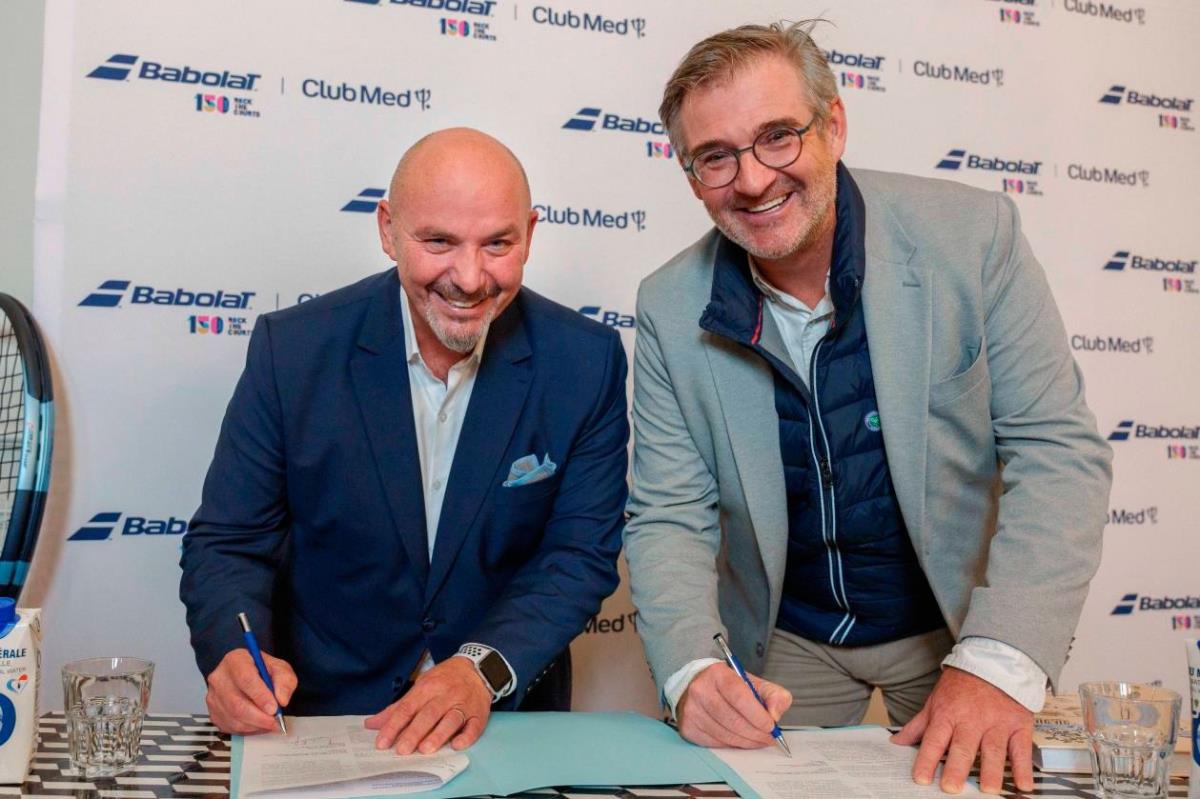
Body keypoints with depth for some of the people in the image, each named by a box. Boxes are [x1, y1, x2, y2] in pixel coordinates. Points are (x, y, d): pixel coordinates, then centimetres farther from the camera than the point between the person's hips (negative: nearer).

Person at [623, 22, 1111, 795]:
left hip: (960, 620, 0)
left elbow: (1058, 449, -17)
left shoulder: (973, 234, -18)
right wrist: (690, 671, -28)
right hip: (783, 643, 1)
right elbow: (670, 518, -10)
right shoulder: (671, 311, -13)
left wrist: (999, 663, -29)